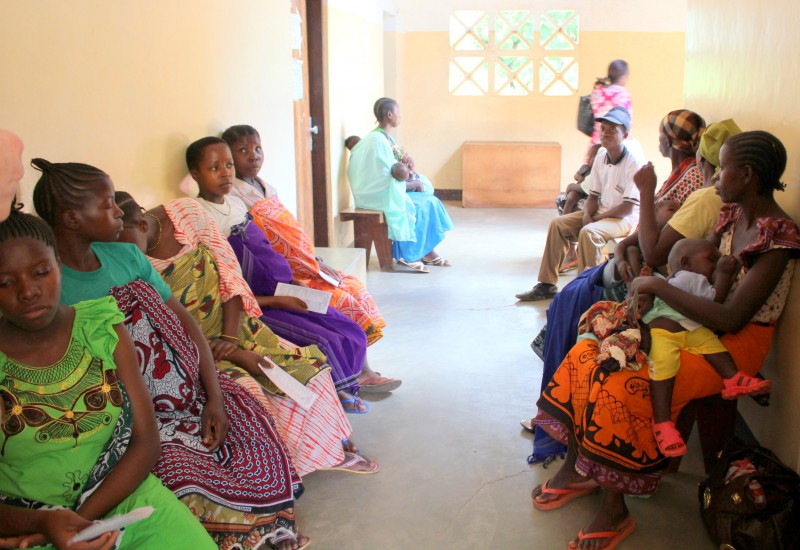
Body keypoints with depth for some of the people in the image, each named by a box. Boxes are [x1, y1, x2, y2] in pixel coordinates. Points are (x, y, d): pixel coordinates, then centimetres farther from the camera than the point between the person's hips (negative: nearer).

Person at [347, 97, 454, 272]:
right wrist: (415, 183, -12)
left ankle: (428, 251, -1)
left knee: (428, 201, 0)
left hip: (387, 189, 9)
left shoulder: (386, 137, 12)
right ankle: (407, 255, -5)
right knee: (422, 205, -13)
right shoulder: (378, 140, -20)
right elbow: (390, 178, -22)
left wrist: (407, 160, -5)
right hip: (382, 194, -9)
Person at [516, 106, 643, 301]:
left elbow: (628, 207, -20)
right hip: (600, 213, 8)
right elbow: (594, 195, 8)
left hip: (624, 218, -7)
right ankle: (547, 285, -6)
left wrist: (597, 218, -14)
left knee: (588, 232, -34)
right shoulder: (601, 157, 3)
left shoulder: (633, 163, -19)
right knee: (558, 224, -8)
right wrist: (587, 215, -11)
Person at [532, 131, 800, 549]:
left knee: (621, 385, -28)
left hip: (736, 344, -9)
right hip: (697, 324, 9)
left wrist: (657, 287, -23)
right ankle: (577, 468, 3)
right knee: (589, 354, -7)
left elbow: (731, 319, -27)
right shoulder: (732, 214, 6)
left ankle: (615, 510, -10)